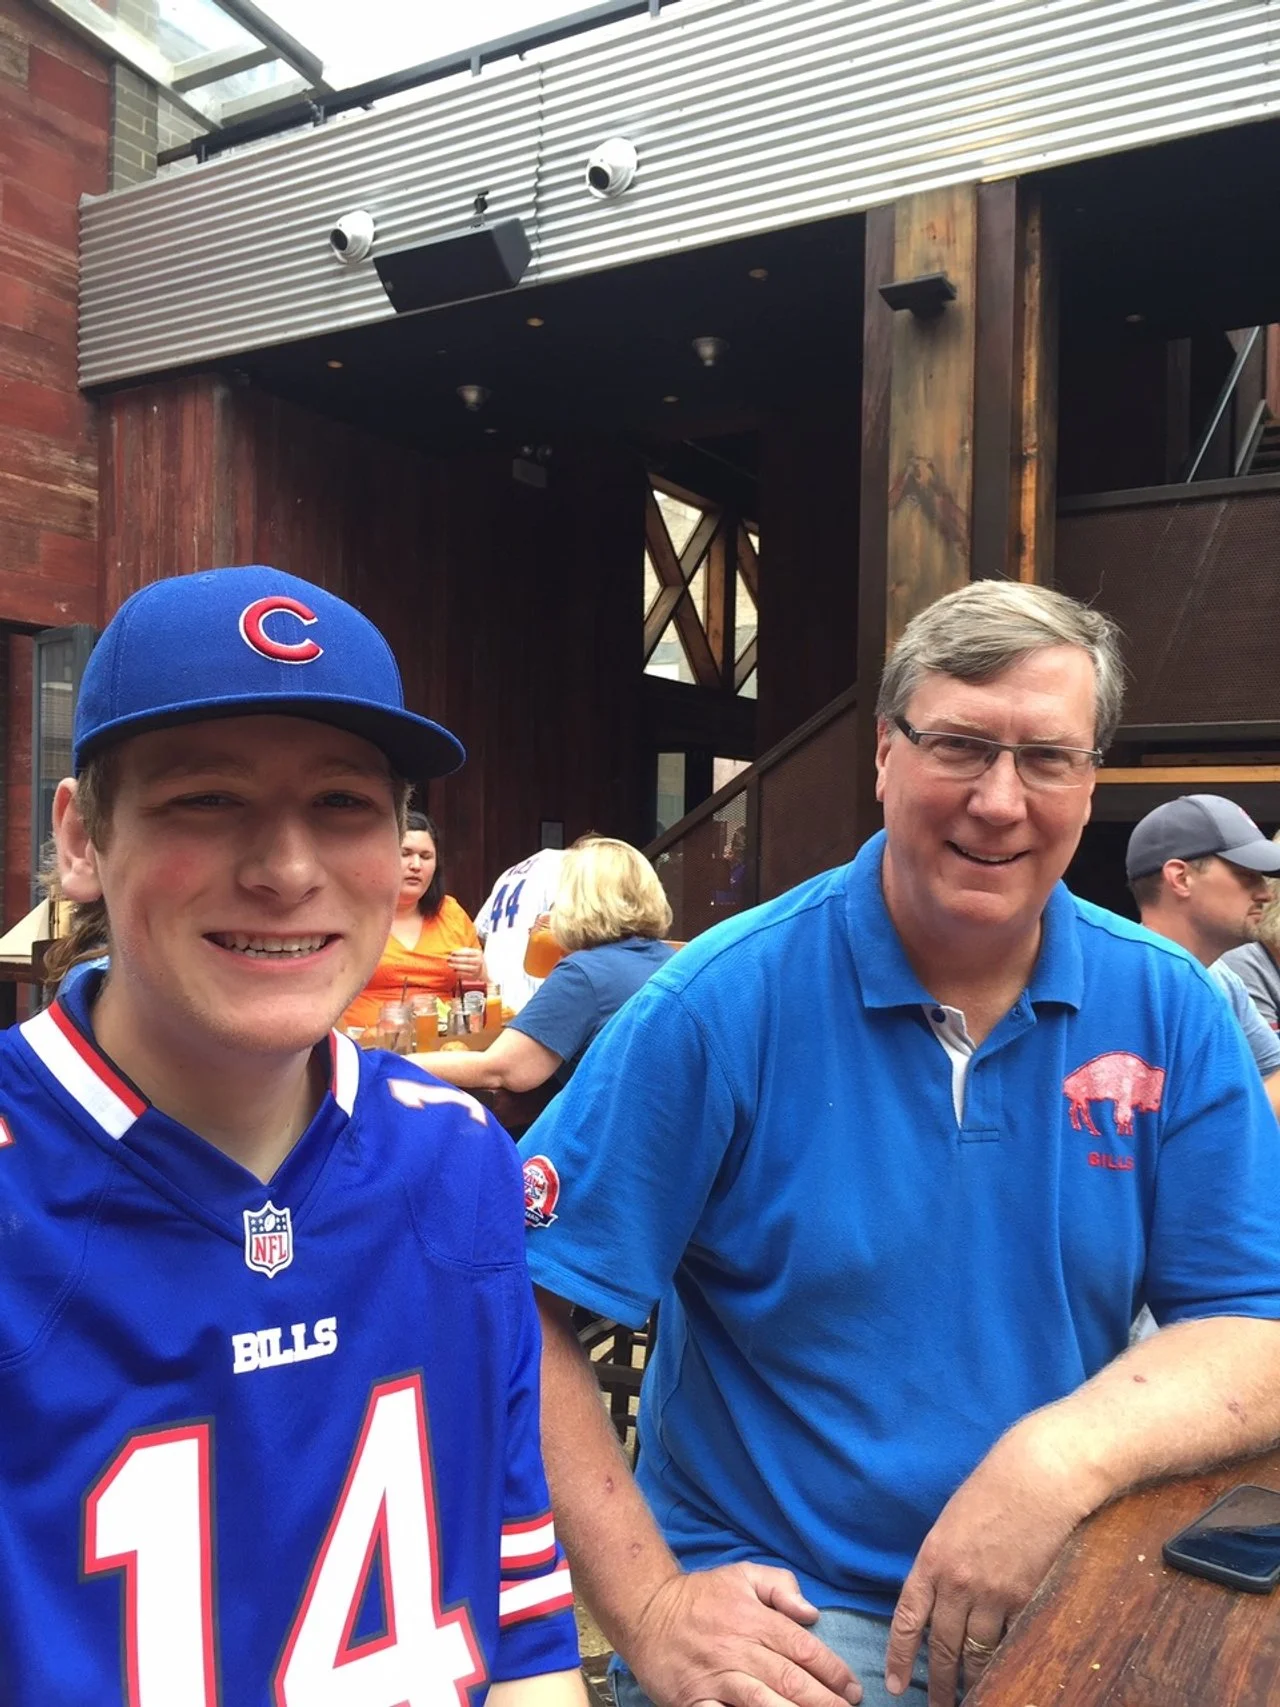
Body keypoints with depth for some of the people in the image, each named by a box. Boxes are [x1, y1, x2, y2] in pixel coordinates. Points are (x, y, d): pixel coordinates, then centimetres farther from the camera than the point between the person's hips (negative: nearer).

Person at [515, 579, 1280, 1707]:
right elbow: (517, 1315, -12)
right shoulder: (722, 1003, -13)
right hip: (774, 1613, -3)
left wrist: (1062, 1457, -19)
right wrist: (650, 1611, -15)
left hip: (1066, 1601, 4)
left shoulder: (1170, 1011, -3)